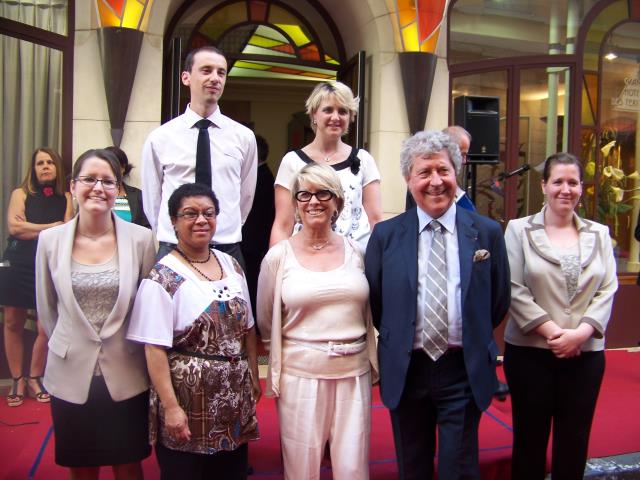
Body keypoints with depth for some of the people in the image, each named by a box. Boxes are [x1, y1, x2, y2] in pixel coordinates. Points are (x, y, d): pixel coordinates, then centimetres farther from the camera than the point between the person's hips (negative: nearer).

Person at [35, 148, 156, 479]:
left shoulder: (141, 239, -9)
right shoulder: (50, 240, -5)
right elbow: (47, 309, 8)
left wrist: (126, 349, 8)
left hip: (127, 375, -1)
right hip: (70, 376, 1)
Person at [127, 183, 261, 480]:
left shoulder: (231, 265, 6)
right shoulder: (163, 277, -12)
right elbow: (155, 348, -16)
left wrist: (254, 377, 10)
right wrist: (171, 407, -19)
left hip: (235, 395, 6)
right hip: (188, 396, -6)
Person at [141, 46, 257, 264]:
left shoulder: (244, 137, 2)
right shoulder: (159, 138, -1)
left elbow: (246, 196, 10)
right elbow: (151, 201, 7)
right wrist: (170, 238, 11)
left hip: (228, 252, 1)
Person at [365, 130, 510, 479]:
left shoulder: (487, 233, -1)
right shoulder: (385, 235, -2)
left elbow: (499, 301, 6)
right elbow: (373, 301, 6)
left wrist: (472, 340, 8)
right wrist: (398, 340, 6)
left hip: (465, 371, -1)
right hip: (405, 371, 1)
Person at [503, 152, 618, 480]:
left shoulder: (599, 234, 10)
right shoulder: (519, 230, 0)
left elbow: (607, 289, 2)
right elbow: (513, 290, -8)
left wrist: (581, 332, -13)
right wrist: (552, 331, -15)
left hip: (586, 353, 3)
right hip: (531, 351, -2)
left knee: (574, 442, 10)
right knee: (530, 440, 7)